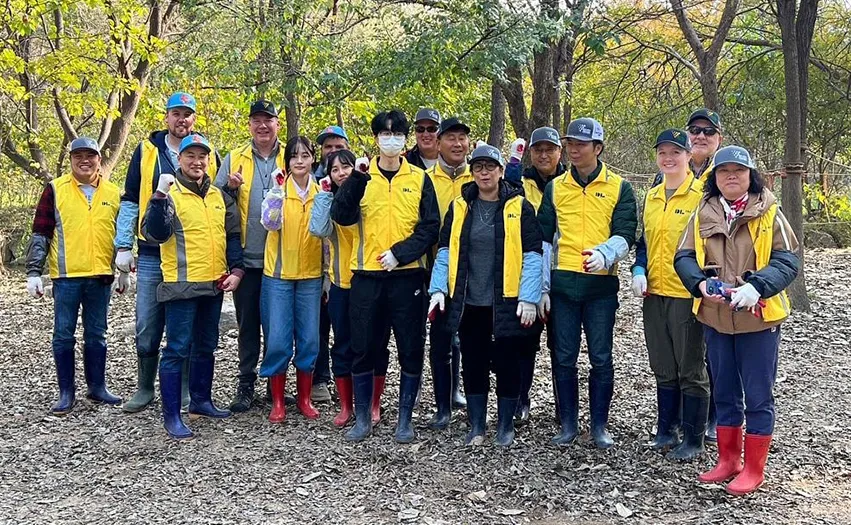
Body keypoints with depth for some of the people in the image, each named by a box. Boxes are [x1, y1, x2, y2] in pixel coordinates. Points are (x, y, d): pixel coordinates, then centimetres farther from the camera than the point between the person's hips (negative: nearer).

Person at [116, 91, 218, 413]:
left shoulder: (208, 153, 6)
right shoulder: (146, 151, 5)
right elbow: (130, 201, 5)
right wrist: (123, 247, -1)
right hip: (152, 256, 0)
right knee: (147, 329, 6)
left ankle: (186, 391, 18)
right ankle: (145, 390, 22)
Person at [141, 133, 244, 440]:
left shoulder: (220, 196, 11)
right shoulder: (170, 194, -7)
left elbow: (232, 235, 15)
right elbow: (154, 233, -21)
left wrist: (236, 269, 3)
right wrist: (159, 196, -32)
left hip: (214, 285, 7)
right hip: (181, 285, -6)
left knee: (206, 346, 16)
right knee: (177, 350, -3)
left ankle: (201, 402, 30)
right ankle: (171, 416, 3)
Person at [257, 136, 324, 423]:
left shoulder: (321, 190, 5)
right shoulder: (279, 188, -3)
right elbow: (270, 222, -20)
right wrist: (278, 189, -31)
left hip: (311, 275, 2)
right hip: (278, 274, -2)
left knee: (309, 339, 6)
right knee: (277, 340, -1)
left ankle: (304, 398, 21)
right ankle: (277, 402, 13)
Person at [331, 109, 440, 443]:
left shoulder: (419, 179, 6)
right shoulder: (362, 177, 7)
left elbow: (431, 227, 0)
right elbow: (342, 216, -8)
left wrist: (400, 253, -12)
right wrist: (357, 178, -19)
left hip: (407, 275, 0)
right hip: (366, 275, 0)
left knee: (411, 349, 3)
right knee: (363, 348, 5)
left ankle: (405, 419, 17)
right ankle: (362, 418, 19)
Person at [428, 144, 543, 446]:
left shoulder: (519, 207, -2)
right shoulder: (460, 206, 6)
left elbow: (532, 254, -6)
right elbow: (446, 250, 8)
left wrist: (528, 298, -12)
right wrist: (438, 289, -2)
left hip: (506, 302, -3)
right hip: (468, 302, 3)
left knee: (505, 362, 7)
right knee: (473, 364, 9)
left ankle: (506, 426, 22)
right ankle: (477, 426, 23)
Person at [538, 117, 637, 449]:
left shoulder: (619, 188, 4)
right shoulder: (554, 188, 10)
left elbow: (625, 234, -4)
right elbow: (544, 240, 9)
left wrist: (604, 254, -27)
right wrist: (541, 288, 3)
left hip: (601, 284, -2)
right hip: (562, 284, 2)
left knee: (601, 359, 2)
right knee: (563, 358, 6)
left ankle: (599, 426, 16)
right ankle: (568, 425, 17)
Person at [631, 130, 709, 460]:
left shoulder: (702, 194, -7)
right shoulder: (652, 196, 12)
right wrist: (639, 271, 2)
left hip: (687, 295, -6)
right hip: (654, 294, 6)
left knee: (691, 370, 4)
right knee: (663, 368, 15)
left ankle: (693, 440, 15)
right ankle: (666, 431, 27)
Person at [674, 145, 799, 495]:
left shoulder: (769, 213, -4)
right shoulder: (703, 214, 5)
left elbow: (788, 260, -9)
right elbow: (683, 257, 3)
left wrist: (757, 287, -25)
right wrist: (701, 284, -17)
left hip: (758, 317, -3)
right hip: (715, 317, 4)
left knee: (758, 395, 4)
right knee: (724, 392, 15)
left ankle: (754, 469, 16)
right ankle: (728, 460, 29)